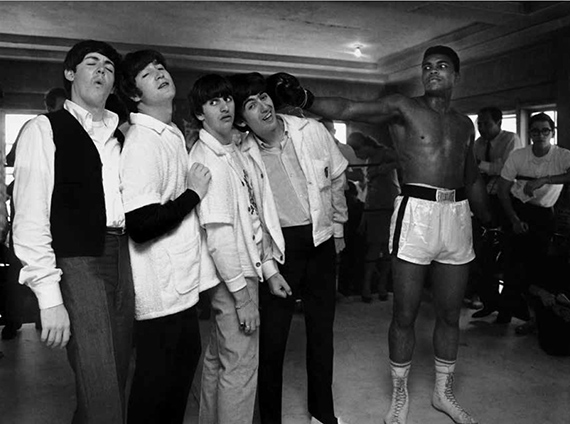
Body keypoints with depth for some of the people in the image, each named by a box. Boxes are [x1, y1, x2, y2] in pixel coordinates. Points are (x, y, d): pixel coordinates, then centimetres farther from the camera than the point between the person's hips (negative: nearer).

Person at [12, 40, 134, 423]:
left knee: (116, 383, 12)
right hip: (77, 262, -5)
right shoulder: (46, 130, 1)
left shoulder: (121, 136, 15)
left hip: (124, 258, 5)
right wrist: (49, 296, -12)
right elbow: (30, 217, -6)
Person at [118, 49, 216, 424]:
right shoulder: (142, 142, -18)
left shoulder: (175, 134, 12)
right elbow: (142, 224, -27)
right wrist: (194, 192, -15)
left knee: (185, 359, 22)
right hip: (162, 287, -9)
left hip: (182, 281, 9)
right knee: (158, 390, 5)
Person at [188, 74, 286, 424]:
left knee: (218, 359, 21)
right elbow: (218, 232, -21)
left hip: (246, 267, 9)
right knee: (240, 366, 2)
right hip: (232, 276, -9)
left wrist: (269, 268, 11)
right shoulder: (206, 159, -17)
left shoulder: (238, 152, 10)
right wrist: (243, 295, -20)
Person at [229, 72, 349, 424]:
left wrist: (338, 226, 15)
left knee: (322, 330, 15)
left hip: (321, 240, 3)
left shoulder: (313, 131, -5)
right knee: (272, 338, 1)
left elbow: (337, 179, 9)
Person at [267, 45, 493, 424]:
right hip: (416, 212, -4)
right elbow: (346, 109, -13)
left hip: (458, 215, 5)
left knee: (450, 315, 13)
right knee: (405, 315, 3)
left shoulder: (464, 124, 16)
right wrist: (305, 99, -28)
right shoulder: (403, 108, 1)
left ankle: (444, 393, 33)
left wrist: (489, 222, 24)